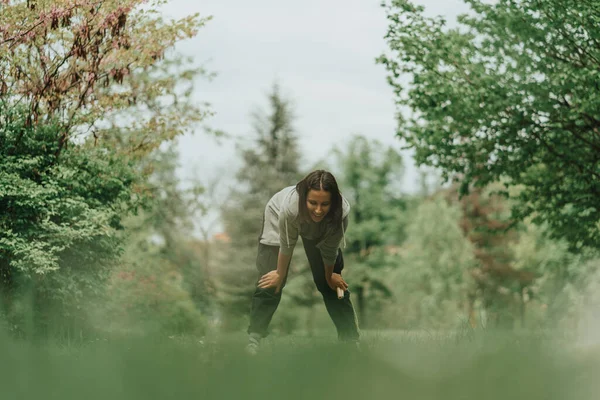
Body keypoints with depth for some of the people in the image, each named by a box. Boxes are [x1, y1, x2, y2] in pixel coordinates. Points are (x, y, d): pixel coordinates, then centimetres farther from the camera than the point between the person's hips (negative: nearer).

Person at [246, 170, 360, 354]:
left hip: (320, 231, 2)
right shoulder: (290, 206, -45)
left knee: (333, 282, 0)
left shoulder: (341, 212, -40)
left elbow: (329, 249, -20)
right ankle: (254, 337, 5)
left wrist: (329, 276, -3)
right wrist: (280, 274, -10)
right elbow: (286, 246, -26)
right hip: (277, 217, -2)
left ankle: (351, 339, 9)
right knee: (269, 283, -6)